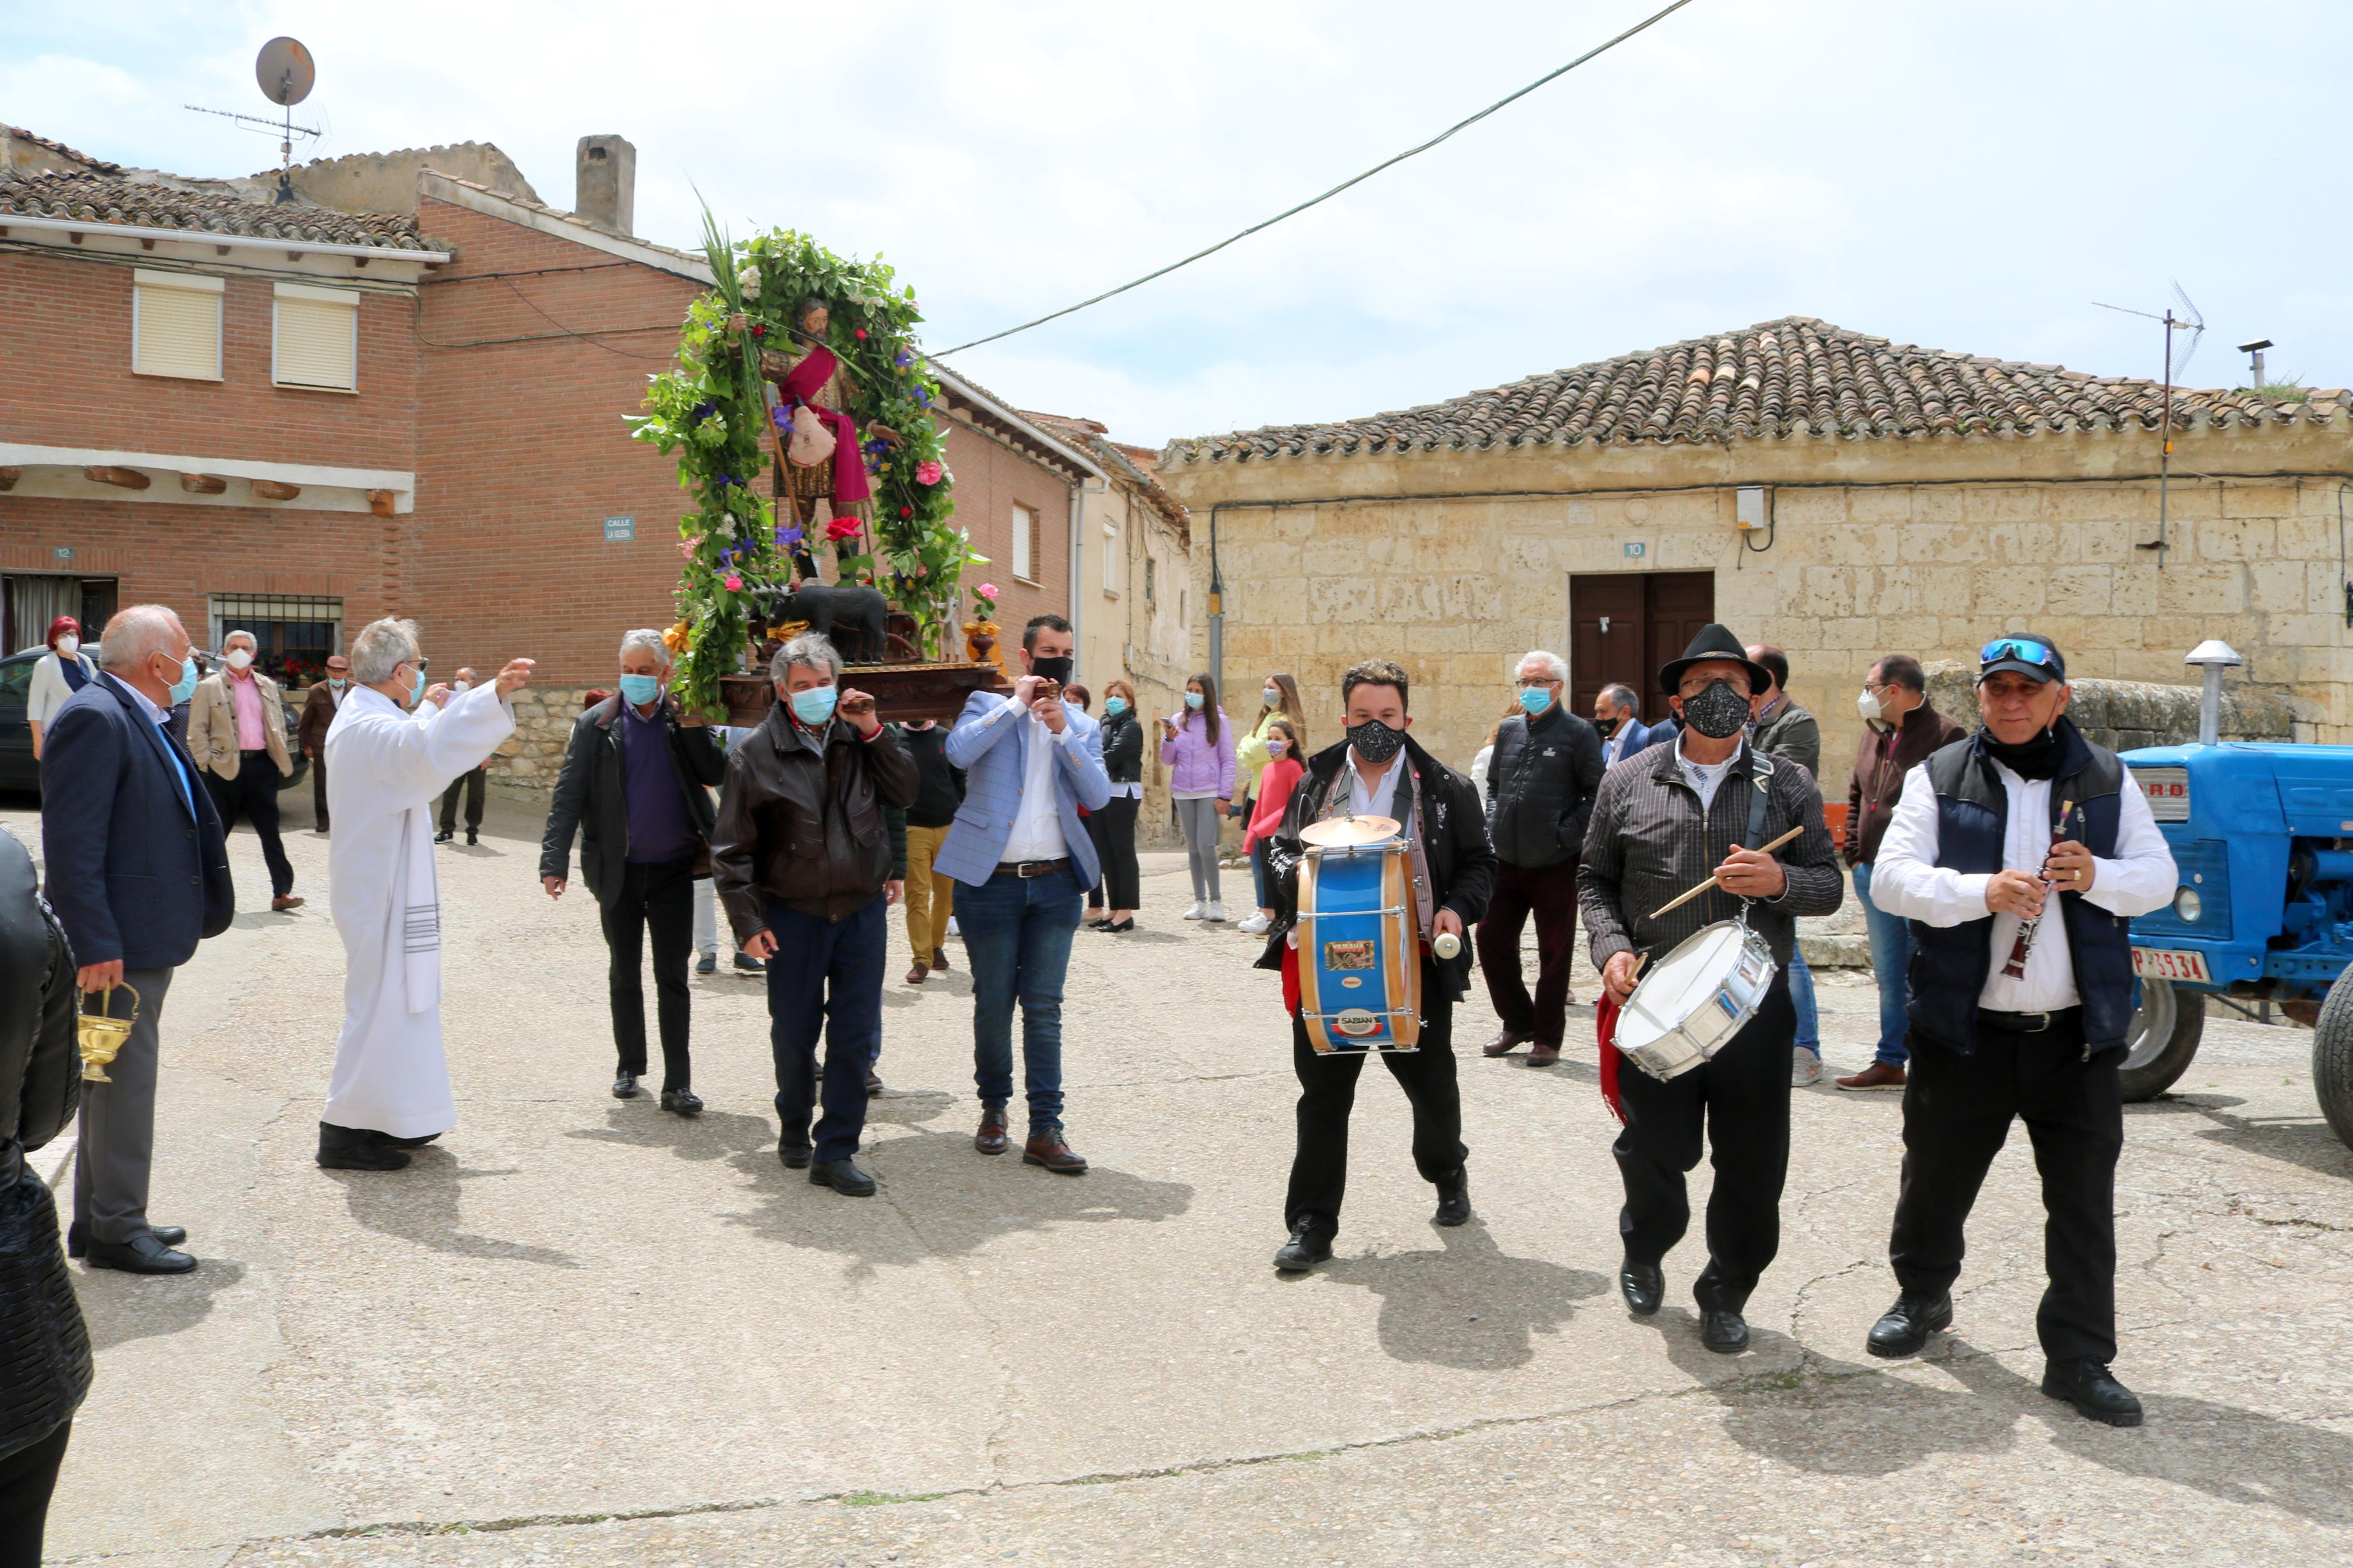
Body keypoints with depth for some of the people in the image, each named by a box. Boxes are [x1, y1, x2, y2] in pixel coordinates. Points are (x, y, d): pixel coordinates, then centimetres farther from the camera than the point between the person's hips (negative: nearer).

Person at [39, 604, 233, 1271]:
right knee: (124, 1084, -2)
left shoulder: (137, 718, 14)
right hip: (118, 944, -10)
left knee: (120, 1083, 17)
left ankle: (100, 1222, 27)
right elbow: (71, 843, -22)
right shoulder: (95, 718, -17)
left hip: (146, 939, 10)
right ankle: (116, 1232, 9)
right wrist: (96, 945, -25)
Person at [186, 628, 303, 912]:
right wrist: (208, 762, -8)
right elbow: (197, 732, 0)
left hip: (262, 764, 3)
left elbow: (280, 725, 18)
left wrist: (280, 759, 8)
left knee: (271, 832, 0)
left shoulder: (267, 686, 15)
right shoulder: (209, 688, 3)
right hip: (226, 768, -3)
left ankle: (282, 892, -2)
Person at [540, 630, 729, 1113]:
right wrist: (555, 862, -11)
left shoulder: (685, 720, 1)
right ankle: (629, 1066, 29)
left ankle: (677, 1083, 3)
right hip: (618, 870, 1)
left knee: (672, 978, 0)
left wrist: (693, 727, -17)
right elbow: (567, 797, -4)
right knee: (624, 975, 14)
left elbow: (718, 775, -8)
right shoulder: (596, 725, -1)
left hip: (674, 869, -1)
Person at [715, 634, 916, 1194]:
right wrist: (749, 920, -8)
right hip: (793, 915, -2)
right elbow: (733, 849, -3)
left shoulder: (860, 738, 5)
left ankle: (835, 1153, 11)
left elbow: (906, 793, 2)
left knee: (857, 1037, 2)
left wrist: (873, 730, -6)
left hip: (863, 911, 2)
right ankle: (795, 1127, 35)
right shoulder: (756, 755, -5)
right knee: (794, 1032, 10)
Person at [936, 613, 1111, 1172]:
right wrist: (1017, 703, -13)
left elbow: (1098, 797, -3)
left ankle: (1045, 1129, 2)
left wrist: (1062, 732, -12)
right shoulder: (989, 707, 4)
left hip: (1054, 883, 2)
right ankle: (993, 1107, 26)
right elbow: (958, 752, -18)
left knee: (1044, 1008, 0)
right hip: (991, 880, -2)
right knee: (993, 1005, 7)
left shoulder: (1083, 726, 12)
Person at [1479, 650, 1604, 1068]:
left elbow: (1595, 794, -7)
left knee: (1554, 953, 4)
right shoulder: (1509, 729, 12)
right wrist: (1491, 827, 8)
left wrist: (1565, 834, -14)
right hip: (1507, 861, 6)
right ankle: (1517, 1023, 26)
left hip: (1555, 864, -5)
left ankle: (1547, 1038, 16)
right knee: (1492, 941, 8)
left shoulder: (1578, 732, -5)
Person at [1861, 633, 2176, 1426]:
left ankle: (2079, 1360, 13)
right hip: (1964, 1027, -1)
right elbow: (1891, 877, -8)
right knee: (1936, 1175, 13)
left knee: (2084, 1200, 2)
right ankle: (1922, 1295, 38)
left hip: (2076, 1033, 1)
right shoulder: (1938, 778, 2)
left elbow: (2159, 877, 6)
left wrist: (2100, 877, -16)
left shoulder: (2107, 780, 8)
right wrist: (1983, 892, -23)